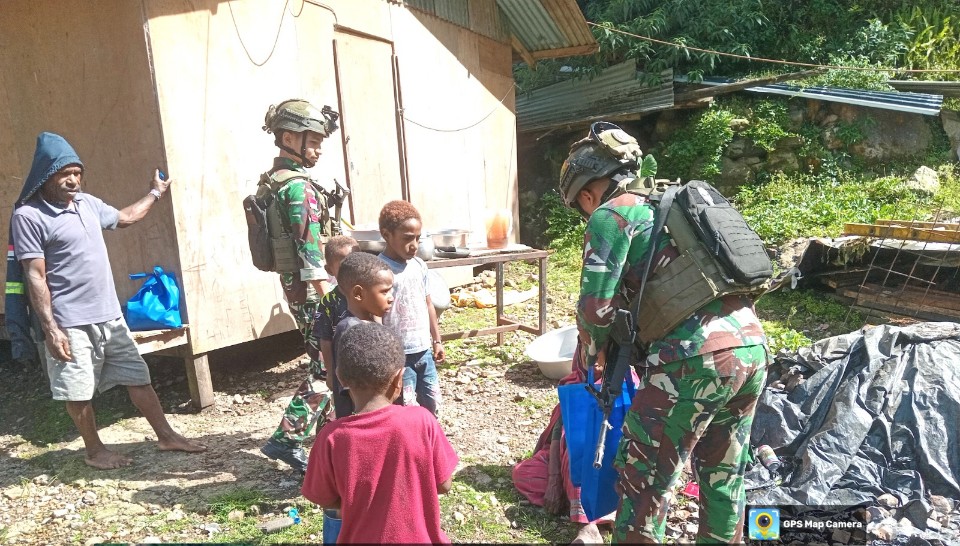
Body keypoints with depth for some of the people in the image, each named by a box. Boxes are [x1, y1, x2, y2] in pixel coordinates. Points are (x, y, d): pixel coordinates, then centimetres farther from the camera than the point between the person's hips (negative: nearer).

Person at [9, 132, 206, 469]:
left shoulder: (87, 202, 8)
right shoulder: (28, 216, -13)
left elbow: (124, 218, 29)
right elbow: (35, 277, -15)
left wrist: (155, 193, 36)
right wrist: (50, 328, -18)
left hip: (110, 315, 7)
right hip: (71, 324, -7)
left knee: (138, 377, 13)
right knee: (79, 393, 8)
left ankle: (166, 437, 24)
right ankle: (95, 450, 27)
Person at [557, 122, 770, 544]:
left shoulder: (611, 214, 1)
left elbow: (596, 307, -7)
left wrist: (594, 350, 14)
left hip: (695, 360, -8)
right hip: (753, 349, 8)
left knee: (642, 484, 8)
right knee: (724, 480, 23)